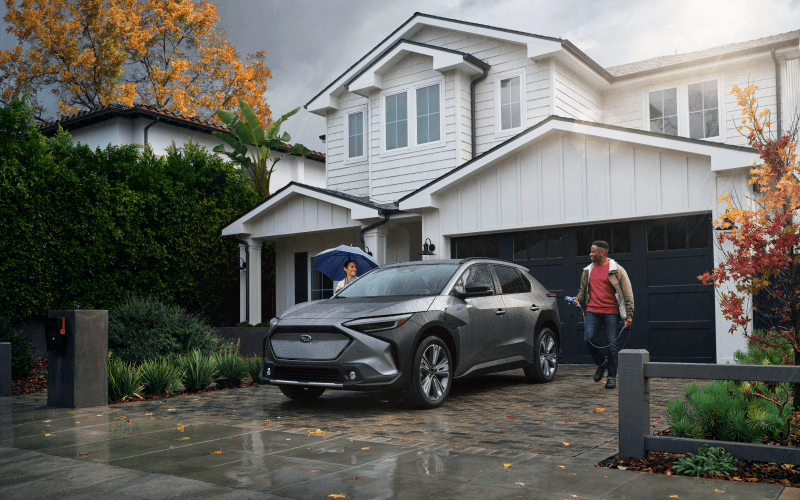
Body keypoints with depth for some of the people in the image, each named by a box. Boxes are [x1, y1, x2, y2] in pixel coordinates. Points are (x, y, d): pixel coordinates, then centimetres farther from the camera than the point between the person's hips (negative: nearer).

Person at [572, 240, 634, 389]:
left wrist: (628, 316, -5)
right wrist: (577, 300, 3)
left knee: (612, 343, -3)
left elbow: (628, 294, 1)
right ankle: (601, 363, 17)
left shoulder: (616, 270, 0)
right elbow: (583, 290, 25)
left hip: (611, 311, -4)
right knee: (589, 338, -11)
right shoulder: (588, 270, 14)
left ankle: (612, 377, 8)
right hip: (592, 310, 4)